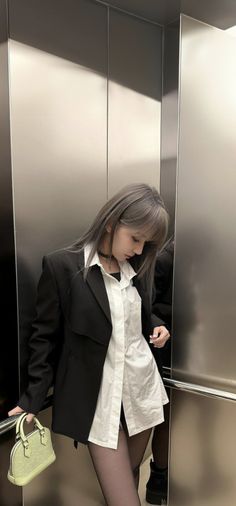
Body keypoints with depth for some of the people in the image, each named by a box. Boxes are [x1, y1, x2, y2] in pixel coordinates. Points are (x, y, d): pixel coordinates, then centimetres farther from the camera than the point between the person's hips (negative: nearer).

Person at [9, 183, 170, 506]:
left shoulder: (137, 267, 2)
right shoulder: (61, 265, -15)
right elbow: (45, 336, -8)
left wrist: (156, 327, -3)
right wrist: (33, 398, -7)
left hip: (142, 385, 6)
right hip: (98, 397, -5)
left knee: (132, 474, 22)